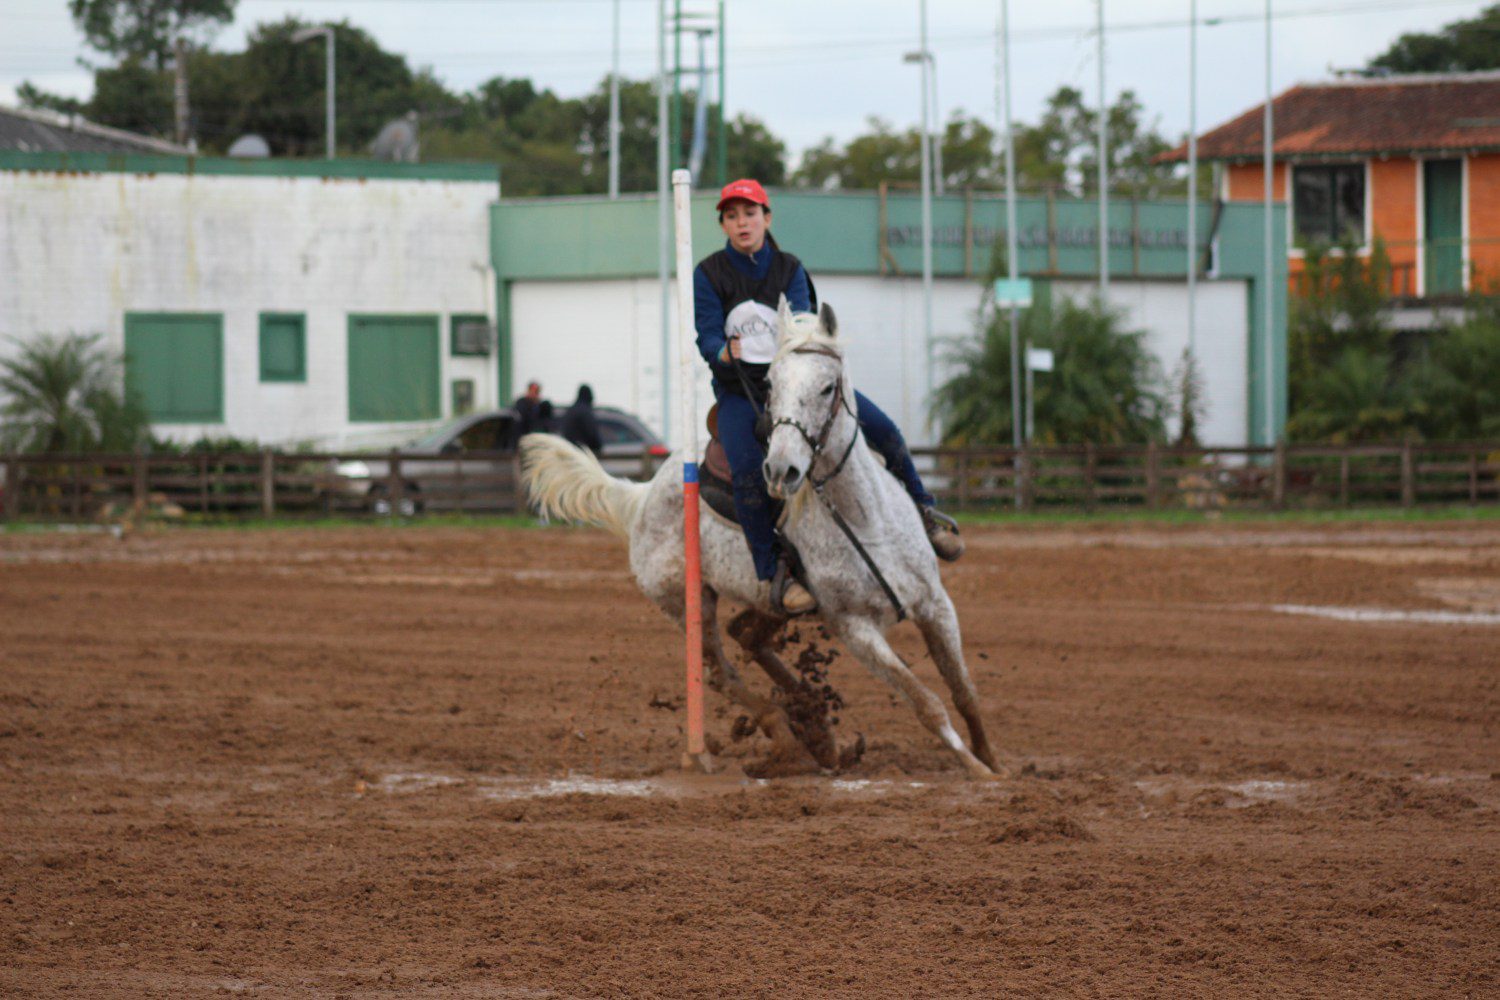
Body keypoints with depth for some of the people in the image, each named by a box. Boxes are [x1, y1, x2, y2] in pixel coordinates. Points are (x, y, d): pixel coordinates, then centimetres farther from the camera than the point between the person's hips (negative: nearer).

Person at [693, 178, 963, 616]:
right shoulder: (708, 275, -4)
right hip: (739, 392, -2)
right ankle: (775, 571, -23)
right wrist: (725, 352, -34)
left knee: (884, 430, -8)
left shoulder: (789, 270, 2)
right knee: (747, 472, -31)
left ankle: (921, 511, 17)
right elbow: (707, 337, -11)